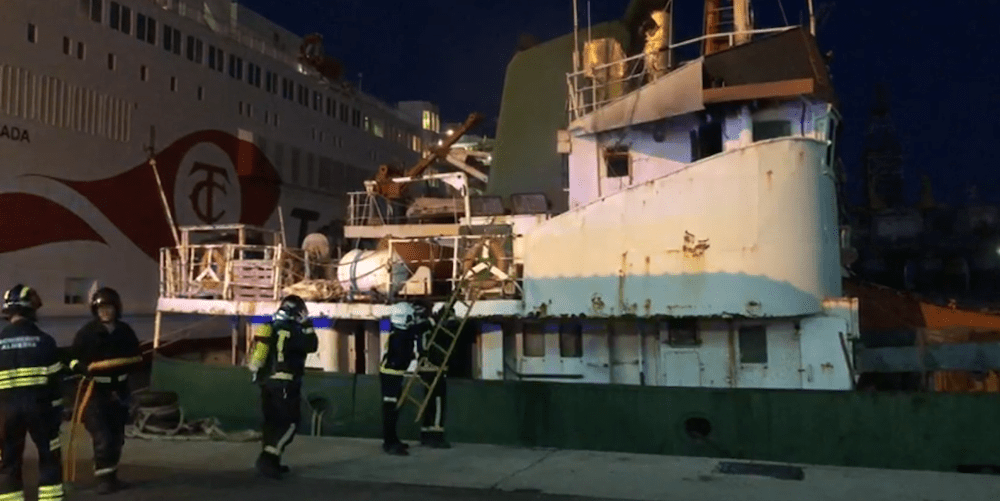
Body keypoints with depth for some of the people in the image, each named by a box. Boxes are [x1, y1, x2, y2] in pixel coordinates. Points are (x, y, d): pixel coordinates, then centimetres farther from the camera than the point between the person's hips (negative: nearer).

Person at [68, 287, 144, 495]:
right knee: (103, 438, -13)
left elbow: (137, 358, 11)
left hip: (119, 391, 5)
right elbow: (73, 360, -5)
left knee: (117, 438, 14)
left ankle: (111, 477, 29)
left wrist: (127, 366, -9)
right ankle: (103, 479, -1)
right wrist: (85, 369, -24)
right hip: (94, 391, -4)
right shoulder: (87, 332, -9)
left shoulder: (125, 332, 1)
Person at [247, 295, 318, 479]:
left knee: (273, 421, 15)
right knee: (289, 423, -4)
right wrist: (308, 326, 1)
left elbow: (259, 357, 18)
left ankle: (271, 461, 18)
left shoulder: (269, 328, 12)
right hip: (284, 384, -8)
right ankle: (267, 460, -13)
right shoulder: (292, 331, -14)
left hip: (266, 381, 8)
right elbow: (312, 346, -6)